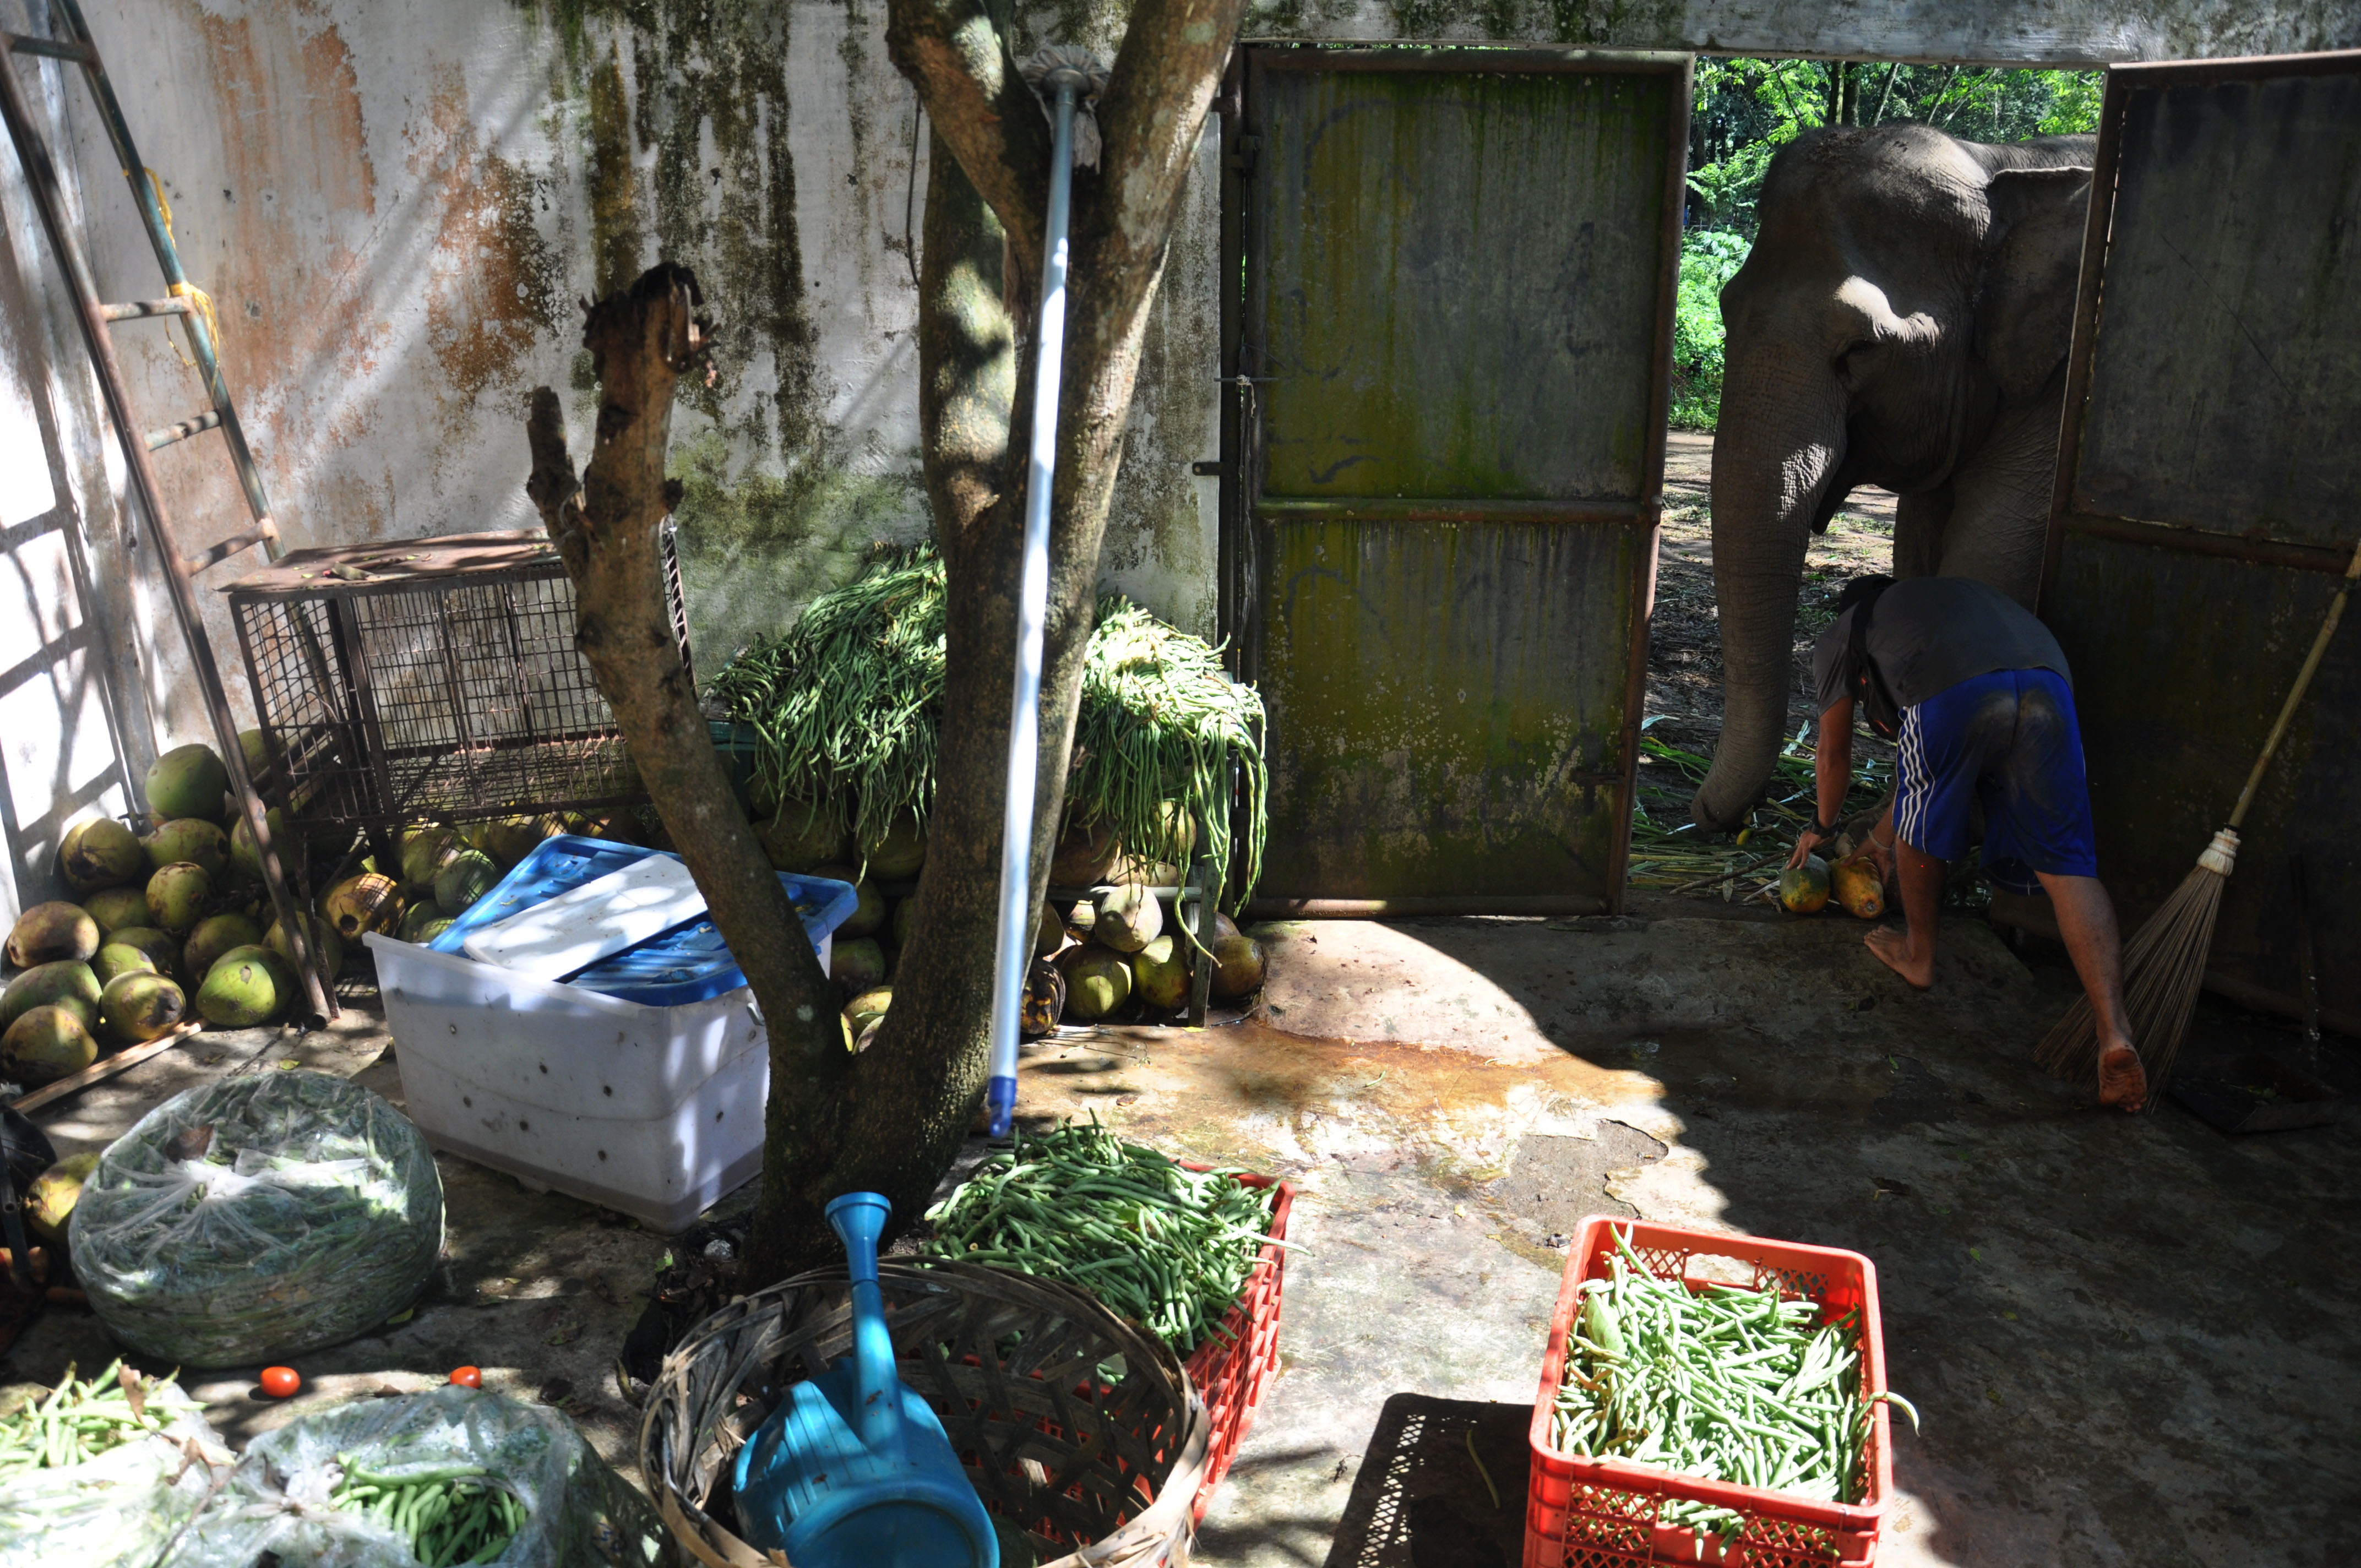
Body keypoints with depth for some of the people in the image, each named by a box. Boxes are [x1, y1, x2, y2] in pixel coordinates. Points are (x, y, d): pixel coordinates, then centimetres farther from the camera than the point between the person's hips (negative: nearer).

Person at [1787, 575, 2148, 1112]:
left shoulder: (1839, 638, 32)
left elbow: (1834, 756, 40)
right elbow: (1925, 767, 53)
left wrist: (1821, 827, 59)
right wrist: (1881, 836, 63)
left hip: (1954, 699, -4)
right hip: (2047, 689, 5)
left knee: (1921, 831, 23)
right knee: (2067, 864, 4)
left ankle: (1919, 954, 39)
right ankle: (2114, 1032, -7)